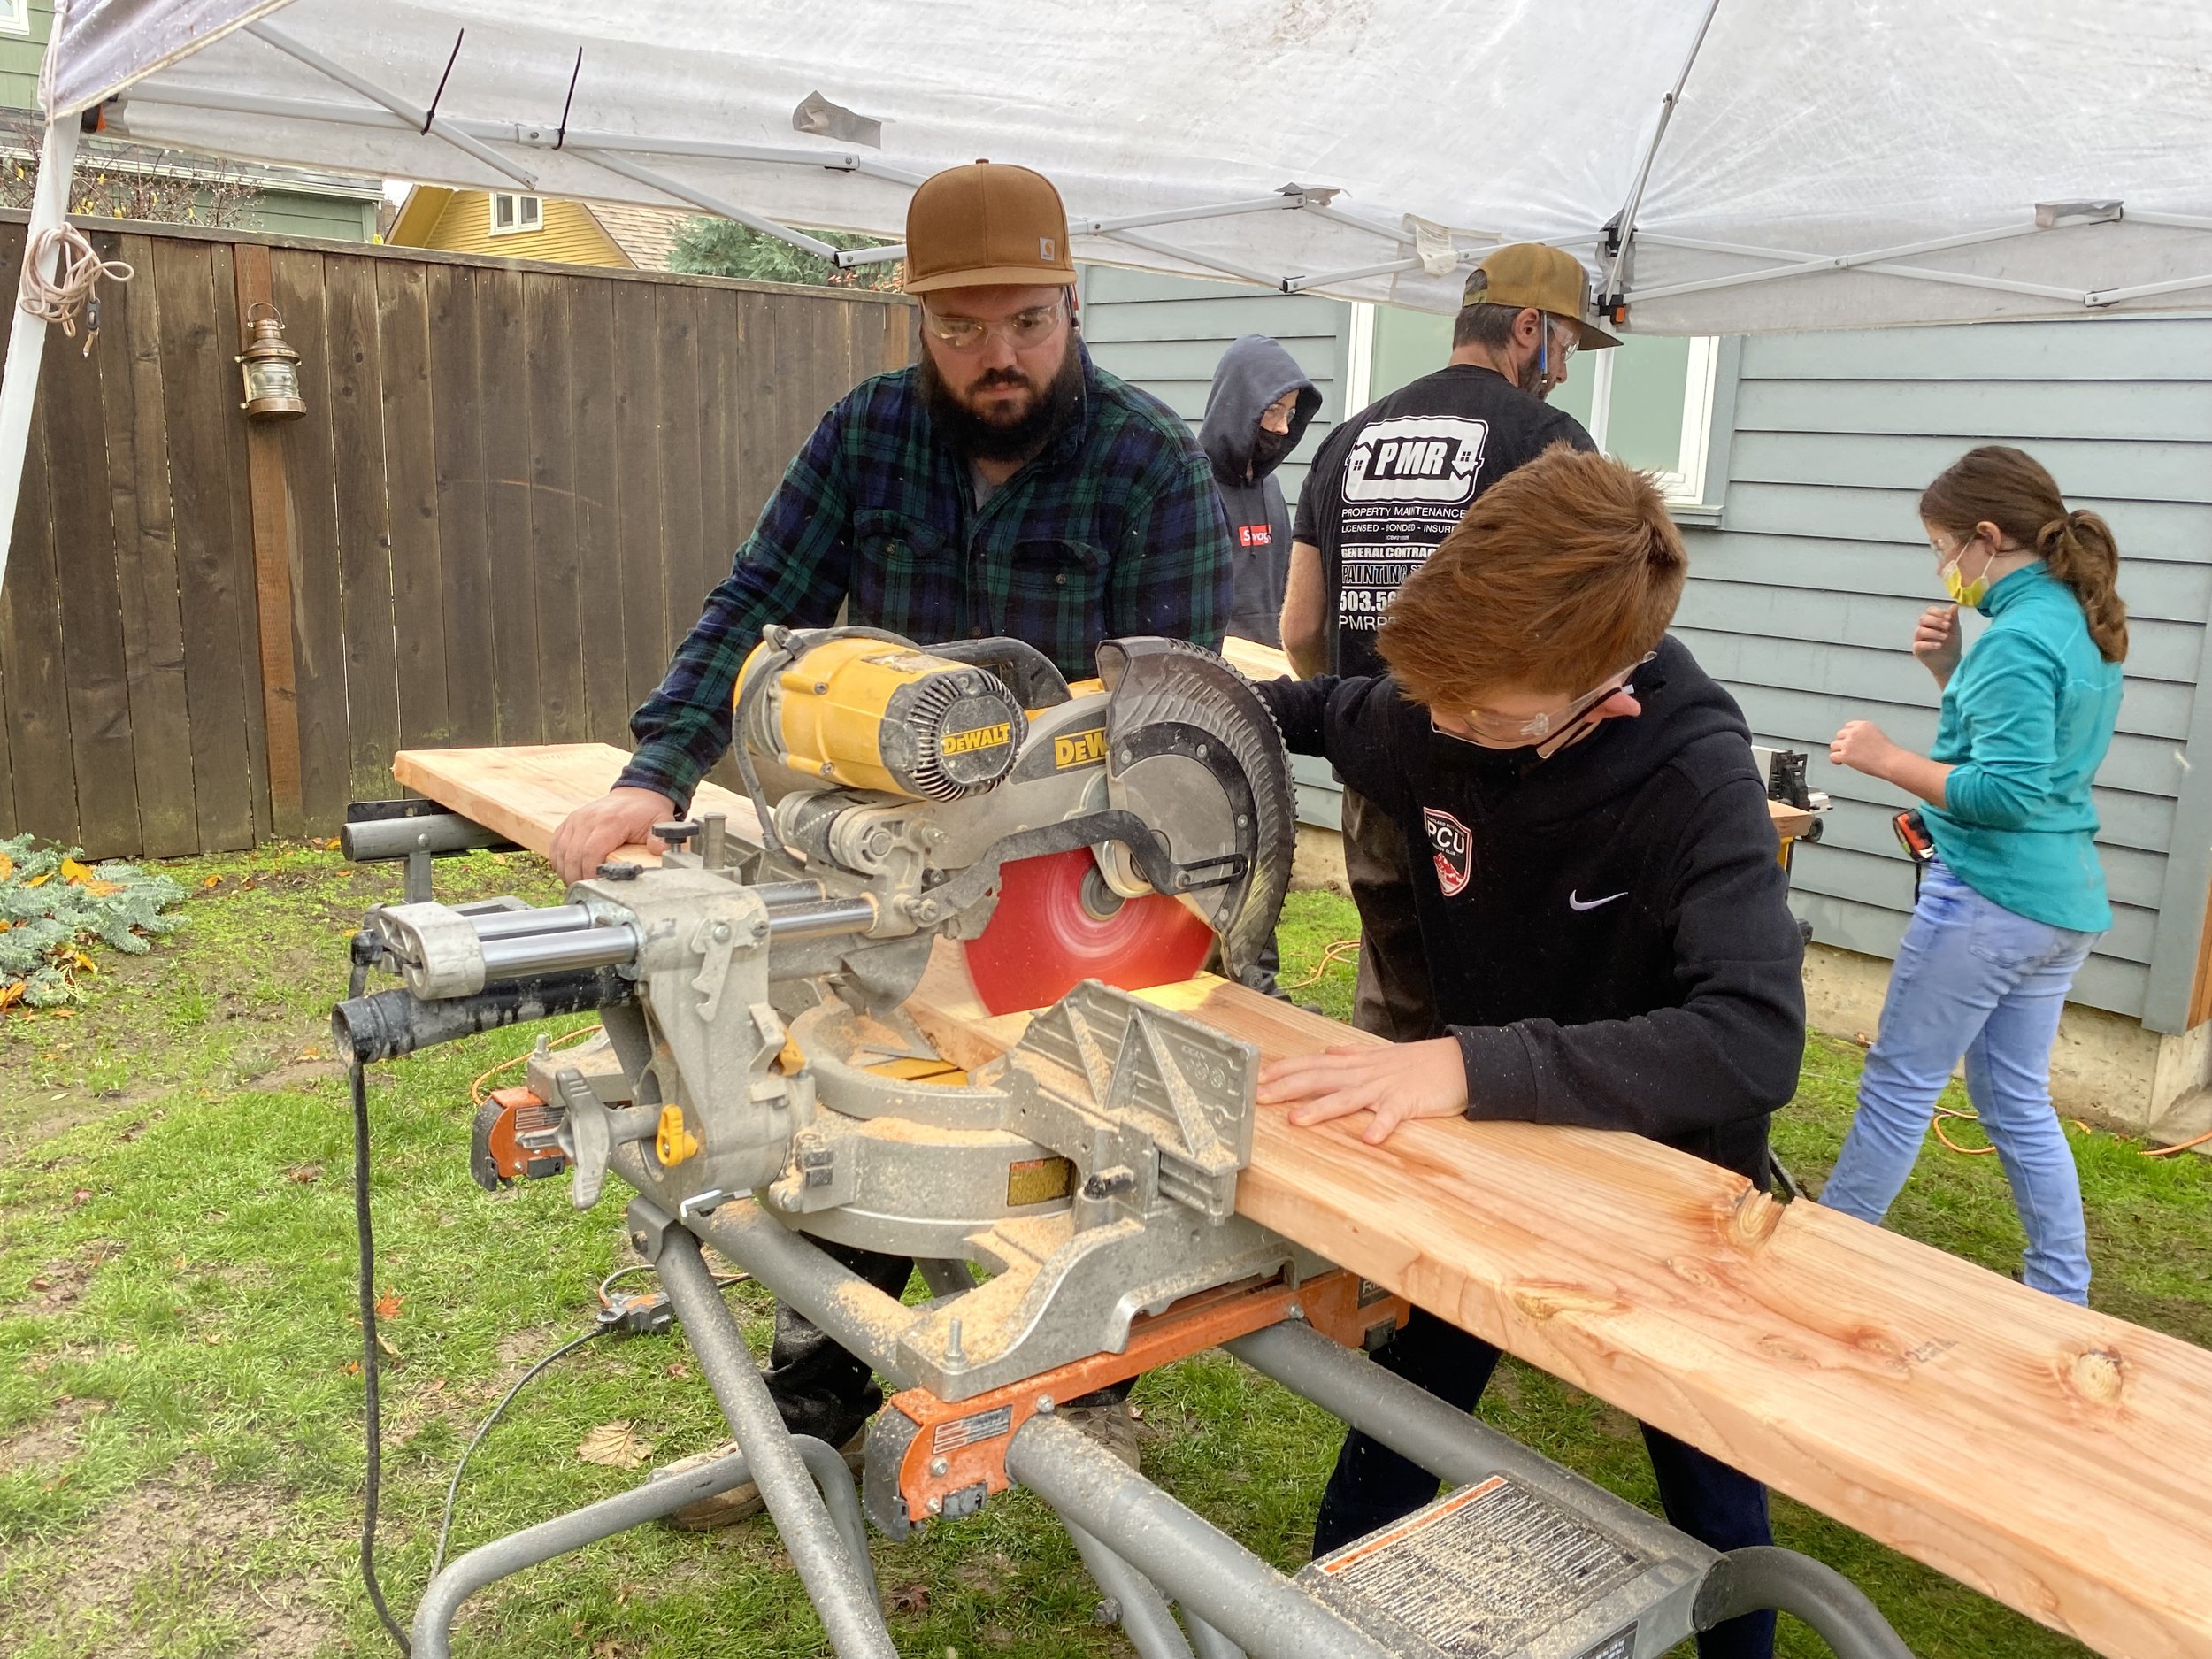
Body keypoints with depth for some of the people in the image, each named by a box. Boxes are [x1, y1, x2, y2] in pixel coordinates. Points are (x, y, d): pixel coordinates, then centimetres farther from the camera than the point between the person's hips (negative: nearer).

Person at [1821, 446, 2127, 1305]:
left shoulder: (2018, 637, -18)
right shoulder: (2081, 623, 12)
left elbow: (2006, 791, -23)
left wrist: (1888, 760, -16)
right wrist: (1950, 671, 7)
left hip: (1989, 898, -10)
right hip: (2064, 899, 10)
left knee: (1899, 1085, 2)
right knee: (2018, 1101, 17)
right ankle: (2062, 1295, 24)